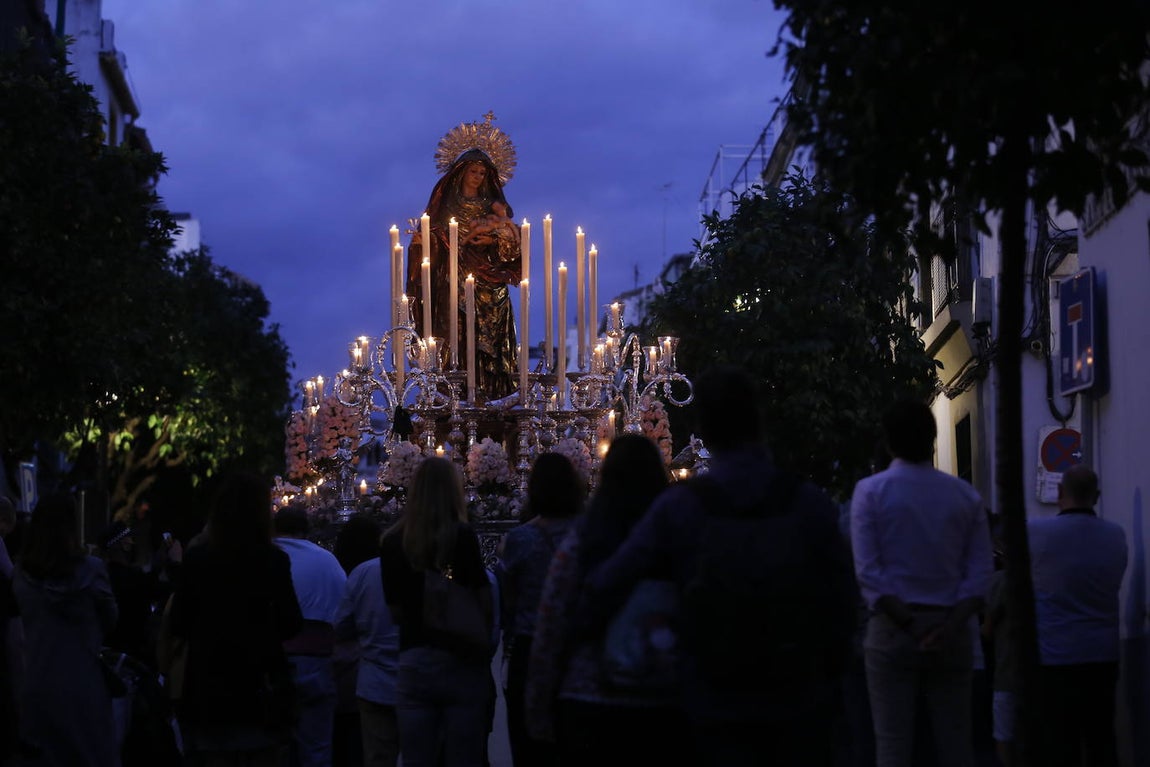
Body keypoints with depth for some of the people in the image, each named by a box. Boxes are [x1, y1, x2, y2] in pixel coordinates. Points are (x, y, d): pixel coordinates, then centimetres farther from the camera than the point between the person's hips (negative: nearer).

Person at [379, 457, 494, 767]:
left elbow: (395, 611, 7)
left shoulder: (392, 542, 3)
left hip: (413, 663, 3)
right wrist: (485, 640, 7)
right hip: (461, 663, -3)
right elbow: (484, 602, -9)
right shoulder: (462, 536, -8)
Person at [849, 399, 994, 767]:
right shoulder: (965, 494, 6)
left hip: (892, 628, -2)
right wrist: (950, 626, -11)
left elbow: (869, 573, -10)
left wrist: (911, 626, -12)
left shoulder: (870, 491, -2)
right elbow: (979, 574, -3)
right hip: (951, 629, 2)